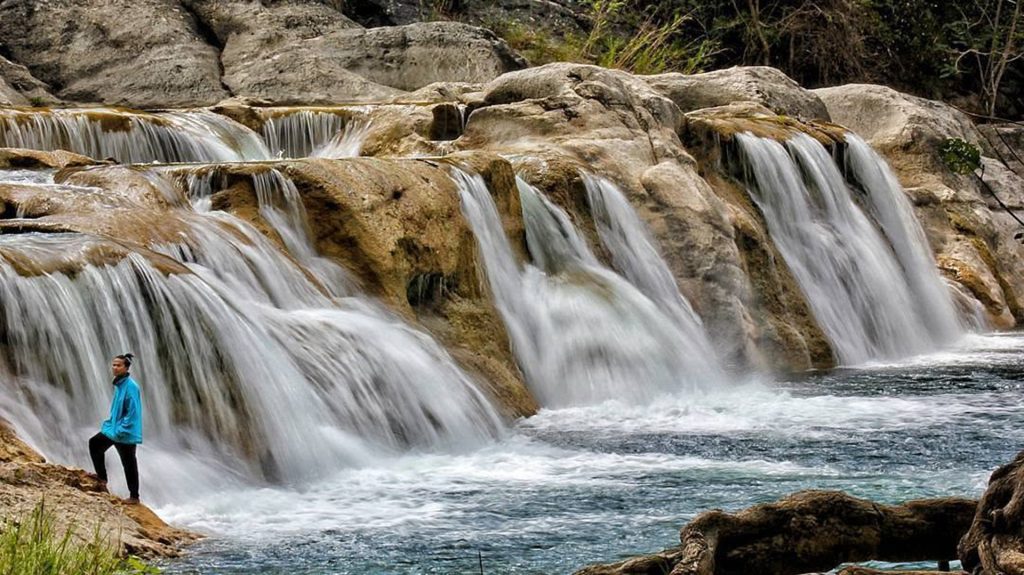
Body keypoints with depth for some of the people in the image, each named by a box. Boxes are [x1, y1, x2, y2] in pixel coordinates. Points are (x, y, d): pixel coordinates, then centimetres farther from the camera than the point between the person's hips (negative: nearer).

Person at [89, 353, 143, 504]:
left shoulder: (130, 386, -20)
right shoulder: (118, 384, 7)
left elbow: (133, 412, -22)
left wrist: (121, 430, -21)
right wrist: (109, 424, 16)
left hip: (126, 434, -9)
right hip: (113, 427, 9)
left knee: (129, 464, -1)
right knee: (94, 444, 16)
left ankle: (134, 496, 9)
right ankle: (101, 476, 28)